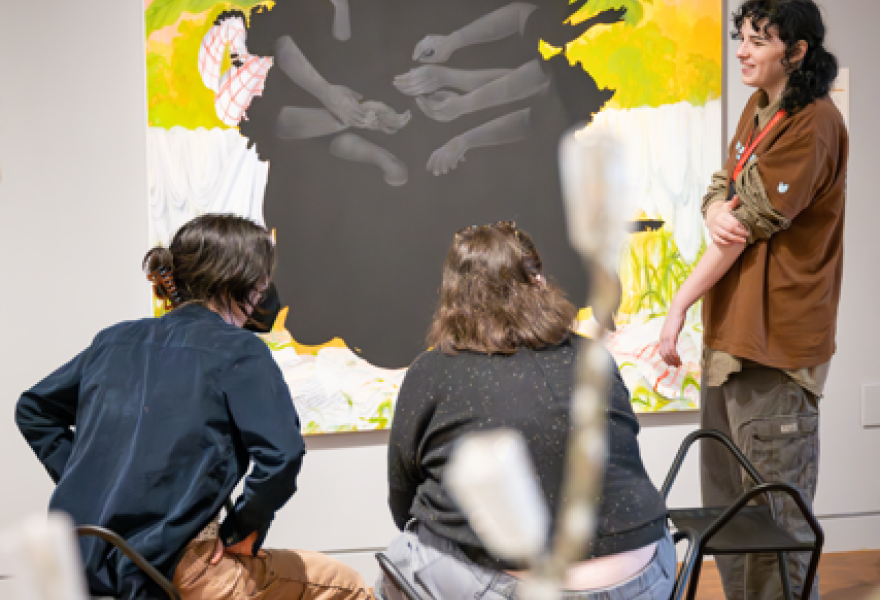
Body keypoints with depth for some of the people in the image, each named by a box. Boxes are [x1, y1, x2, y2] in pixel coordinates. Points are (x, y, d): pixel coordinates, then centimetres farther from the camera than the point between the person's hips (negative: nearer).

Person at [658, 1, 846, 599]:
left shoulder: (814, 124, -15)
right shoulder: (758, 109, 14)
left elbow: (752, 224, -17)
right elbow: (720, 191, 11)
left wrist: (679, 305, -12)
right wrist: (718, 210, -15)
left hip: (777, 337, -9)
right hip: (732, 327, 9)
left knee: (775, 504, -3)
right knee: (727, 499, 18)